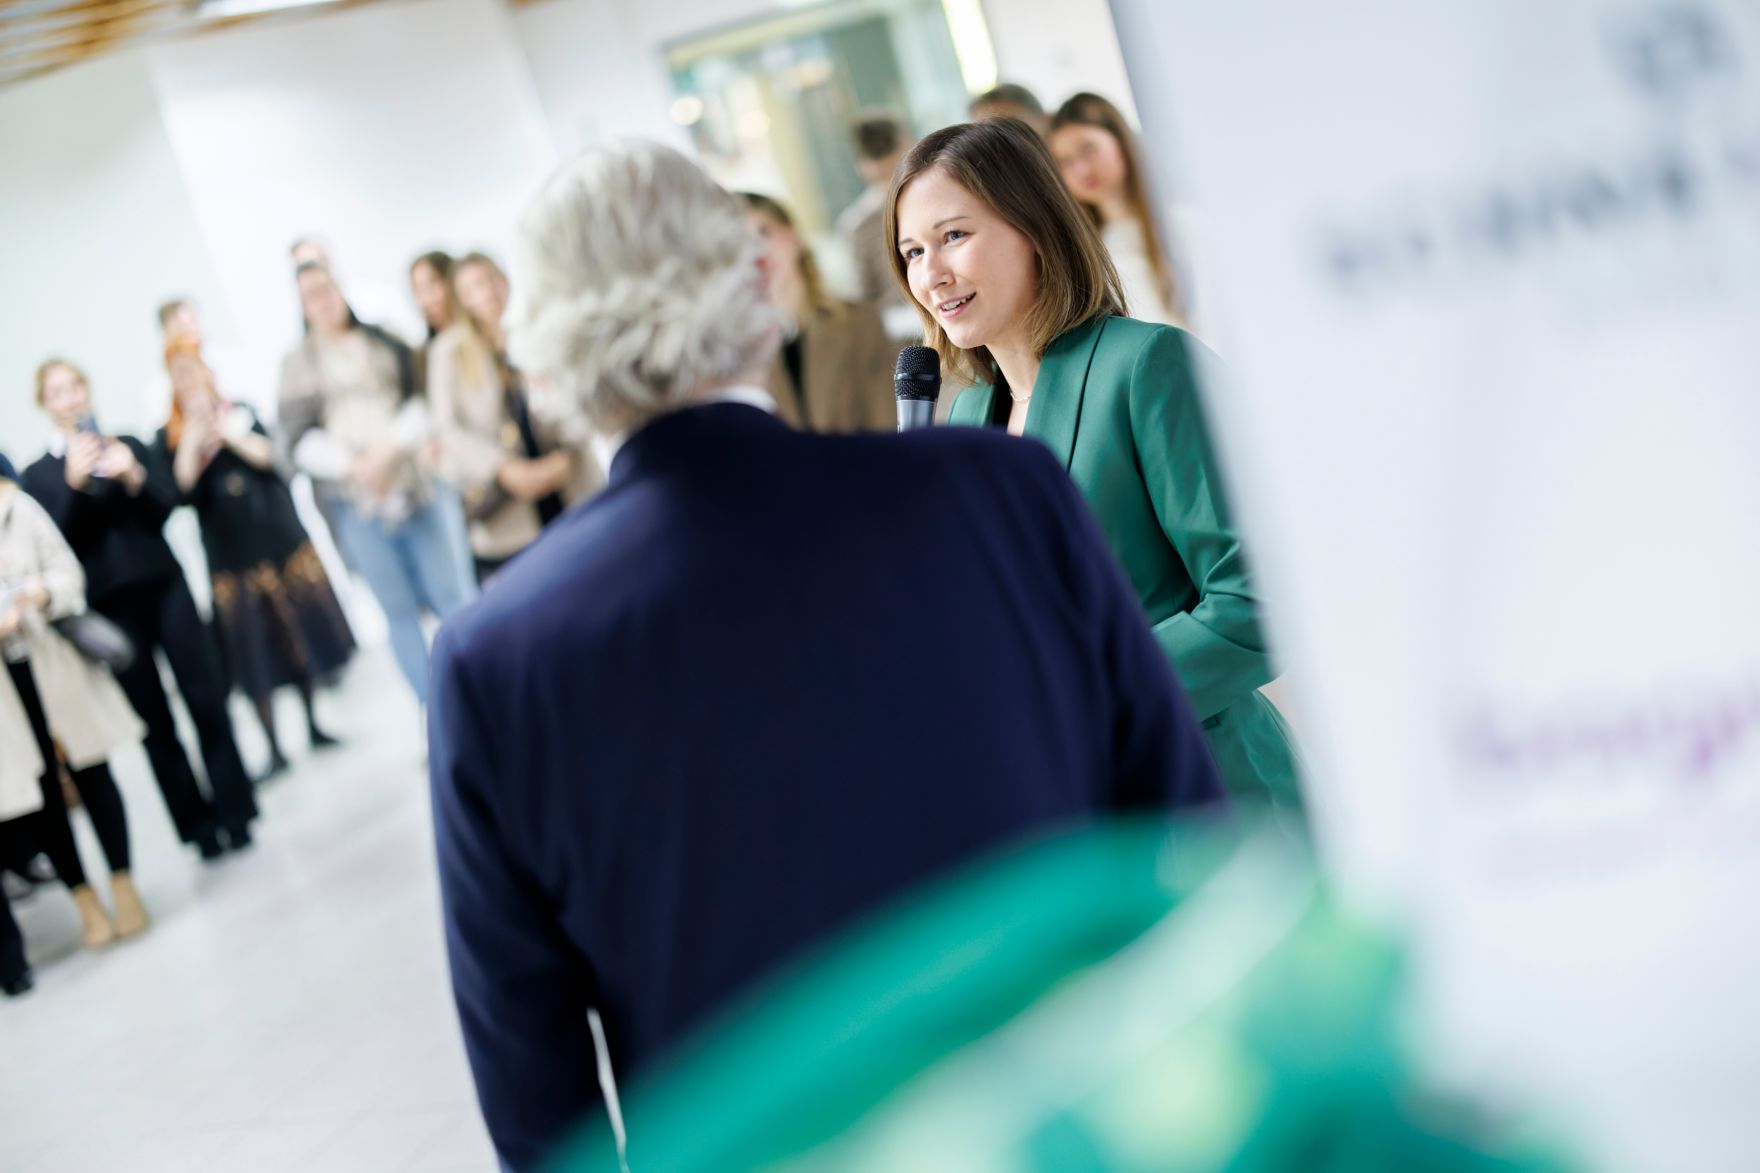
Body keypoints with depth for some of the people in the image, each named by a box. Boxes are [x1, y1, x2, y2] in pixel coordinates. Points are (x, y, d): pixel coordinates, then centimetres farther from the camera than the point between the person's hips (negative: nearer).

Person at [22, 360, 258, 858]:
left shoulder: (130, 446, 10)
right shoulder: (40, 475, 5)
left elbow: (167, 505, 0)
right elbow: (61, 541, -7)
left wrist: (133, 477, -18)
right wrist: (75, 483, -19)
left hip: (164, 586, 1)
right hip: (111, 605, -1)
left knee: (207, 698, -4)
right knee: (155, 721, 2)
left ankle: (234, 813, 4)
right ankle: (198, 826, 8)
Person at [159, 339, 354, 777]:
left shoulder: (240, 413, 7)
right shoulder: (169, 439, 2)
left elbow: (268, 454, -8)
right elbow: (181, 489, -12)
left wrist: (225, 430, -15)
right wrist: (191, 442, -17)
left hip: (278, 537, 2)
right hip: (230, 555, -2)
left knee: (300, 630, 8)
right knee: (255, 647, -2)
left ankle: (314, 725, 23)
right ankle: (274, 748, 5)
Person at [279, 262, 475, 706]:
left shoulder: (385, 344, 11)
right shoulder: (299, 364, 6)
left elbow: (421, 401, 3)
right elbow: (300, 441, 0)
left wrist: (390, 446, -13)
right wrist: (353, 465, -14)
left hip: (419, 487, 1)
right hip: (358, 503, -1)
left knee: (454, 597, -3)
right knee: (399, 611, 3)